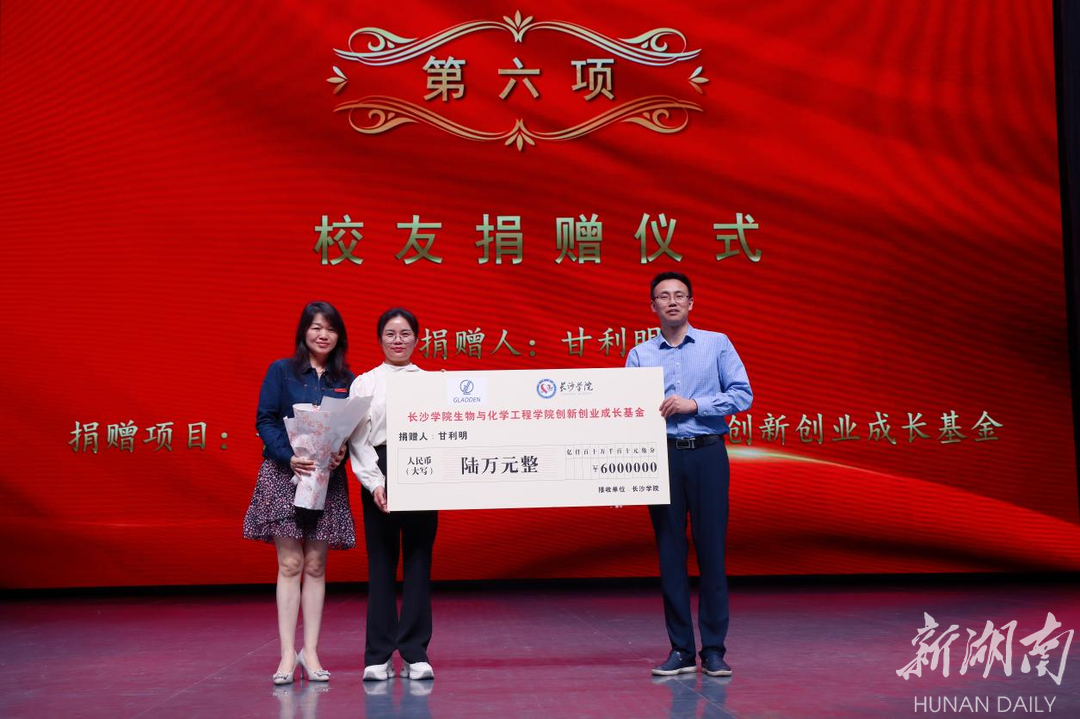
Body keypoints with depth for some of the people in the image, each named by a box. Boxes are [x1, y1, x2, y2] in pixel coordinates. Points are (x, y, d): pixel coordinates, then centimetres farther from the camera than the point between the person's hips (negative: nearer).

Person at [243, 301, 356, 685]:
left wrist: (342, 453, -12)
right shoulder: (281, 371, 1)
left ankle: (310, 652, 12)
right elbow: (265, 421, -4)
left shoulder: (346, 380, 9)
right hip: (284, 475, -2)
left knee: (316, 566, 6)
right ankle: (287, 654, 0)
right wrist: (289, 457, -18)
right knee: (290, 565, -4)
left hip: (327, 479, 3)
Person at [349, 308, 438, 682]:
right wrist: (375, 482, -11)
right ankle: (378, 655, 8)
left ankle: (415, 653, 9)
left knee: (418, 561, 2)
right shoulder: (364, 383, 8)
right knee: (381, 563, 2)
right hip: (380, 473, 0)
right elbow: (357, 440, 1)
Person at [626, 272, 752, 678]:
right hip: (662, 457, 1)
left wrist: (694, 405, -10)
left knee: (711, 550, -1)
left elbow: (742, 395, -1)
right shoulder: (639, 355, 10)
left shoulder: (717, 344, 7)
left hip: (707, 454, -1)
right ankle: (681, 650, 11)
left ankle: (714, 650, 6)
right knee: (670, 552, 3)